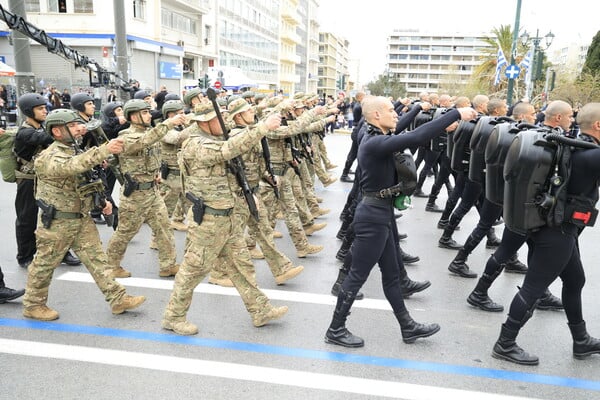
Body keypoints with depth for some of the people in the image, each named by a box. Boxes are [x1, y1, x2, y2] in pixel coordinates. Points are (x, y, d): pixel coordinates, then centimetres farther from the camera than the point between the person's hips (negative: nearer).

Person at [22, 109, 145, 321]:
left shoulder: (76, 152, 10)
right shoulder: (49, 157, -17)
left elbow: (86, 180, 21)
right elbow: (71, 166, -40)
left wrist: (103, 199, 5)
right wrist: (105, 150, -49)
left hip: (82, 218, 7)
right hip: (57, 222, -7)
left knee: (96, 258, 6)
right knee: (45, 264, 8)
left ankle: (117, 298, 8)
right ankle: (33, 304, 26)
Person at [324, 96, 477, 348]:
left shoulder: (376, 139, 10)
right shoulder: (375, 143, -23)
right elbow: (416, 137, -31)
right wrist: (456, 114, -28)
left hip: (380, 215, 10)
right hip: (373, 217, -10)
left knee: (391, 274, 17)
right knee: (358, 275, 2)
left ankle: (408, 327, 30)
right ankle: (335, 330, 16)